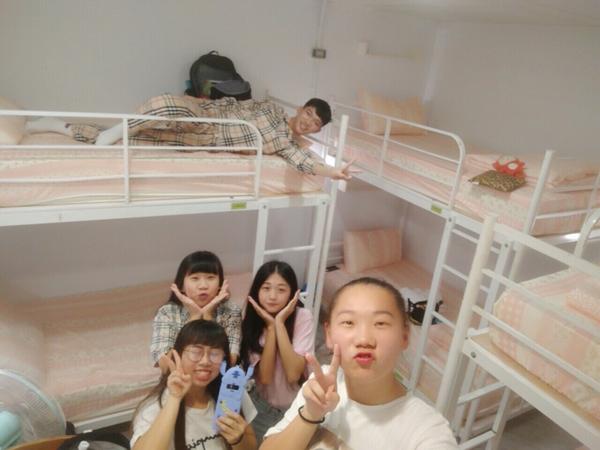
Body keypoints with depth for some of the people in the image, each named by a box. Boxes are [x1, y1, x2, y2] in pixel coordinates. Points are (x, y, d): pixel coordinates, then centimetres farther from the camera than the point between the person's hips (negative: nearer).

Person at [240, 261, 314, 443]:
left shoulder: (303, 317, -20)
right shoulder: (251, 320, -13)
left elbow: (293, 375, -30)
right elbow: (264, 377, -22)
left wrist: (280, 323, -32)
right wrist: (270, 326, -29)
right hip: (262, 403, 2)